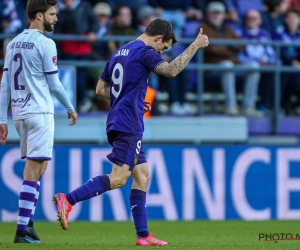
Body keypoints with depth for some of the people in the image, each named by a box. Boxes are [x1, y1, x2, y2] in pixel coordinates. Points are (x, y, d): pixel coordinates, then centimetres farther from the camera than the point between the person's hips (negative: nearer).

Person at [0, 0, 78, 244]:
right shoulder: (45, 44, -9)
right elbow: (54, 85, -6)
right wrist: (70, 108, 8)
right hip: (39, 112, -8)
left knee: (37, 167, 17)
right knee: (33, 170, -7)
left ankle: (28, 223, 13)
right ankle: (22, 230, -9)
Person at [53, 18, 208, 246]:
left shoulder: (120, 52, 19)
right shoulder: (145, 52, -8)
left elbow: (101, 89, 21)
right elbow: (172, 70, -23)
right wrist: (195, 46, -15)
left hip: (118, 123, 10)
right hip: (129, 125, -10)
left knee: (141, 175, 11)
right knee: (118, 178, -15)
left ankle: (143, 235, 9)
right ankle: (68, 200, -23)